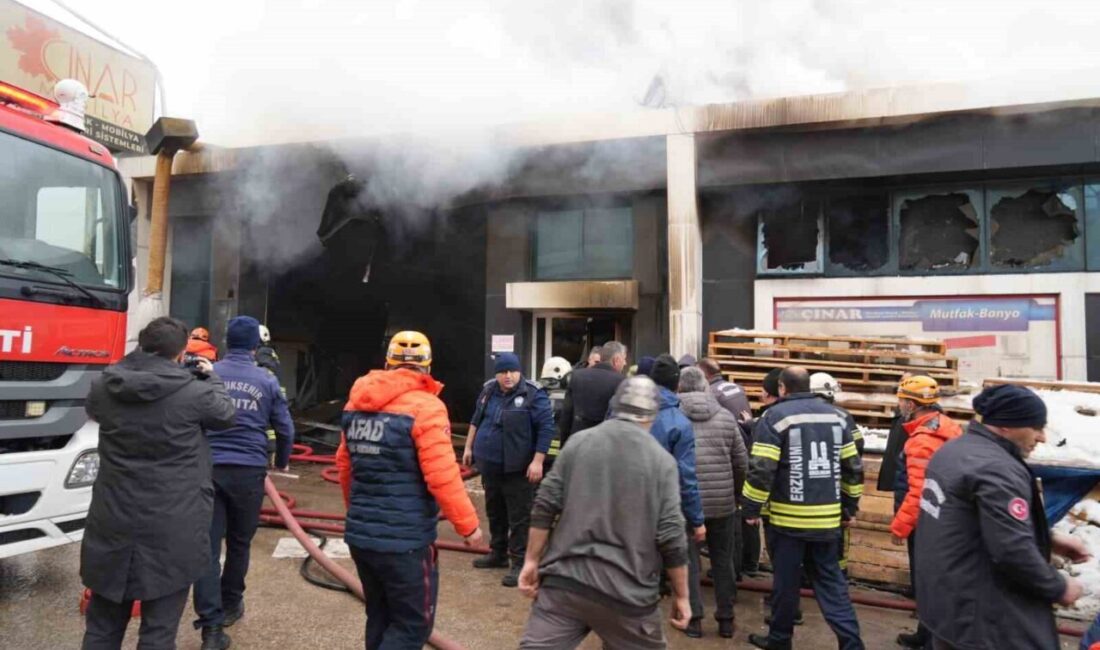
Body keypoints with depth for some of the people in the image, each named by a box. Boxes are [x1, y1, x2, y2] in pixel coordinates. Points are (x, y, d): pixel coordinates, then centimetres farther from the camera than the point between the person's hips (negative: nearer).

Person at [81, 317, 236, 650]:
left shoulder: (103, 387, -1)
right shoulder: (194, 391, -13)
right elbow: (226, 414, 6)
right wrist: (210, 377, 22)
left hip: (112, 523, 4)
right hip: (172, 529, -4)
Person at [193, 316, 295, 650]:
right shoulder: (267, 381, 3)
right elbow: (285, 429, 7)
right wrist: (281, 462, 26)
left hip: (208, 468, 0)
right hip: (248, 471, 0)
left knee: (207, 544, 1)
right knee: (239, 542, 17)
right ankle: (230, 604, 33)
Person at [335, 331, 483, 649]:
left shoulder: (356, 404, 6)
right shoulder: (425, 407, -15)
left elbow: (344, 466, 13)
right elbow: (442, 477, -19)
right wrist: (468, 525, -7)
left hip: (360, 535, 7)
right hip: (405, 541, -7)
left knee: (380, 617, 21)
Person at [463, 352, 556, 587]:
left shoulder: (533, 395, -15)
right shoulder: (488, 391, 6)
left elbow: (546, 428, -16)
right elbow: (476, 420, 19)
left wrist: (537, 461, -19)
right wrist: (469, 447, 18)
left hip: (517, 469, -7)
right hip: (489, 465, 7)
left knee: (519, 517, -1)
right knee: (494, 513, 19)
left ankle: (520, 563, 7)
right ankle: (498, 554, 35)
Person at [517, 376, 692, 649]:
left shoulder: (578, 442, 3)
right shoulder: (662, 461, -3)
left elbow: (544, 507, -1)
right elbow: (671, 537, -7)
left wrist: (532, 561, 8)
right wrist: (682, 596, 4)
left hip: (564, 579, 2)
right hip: (626, 591, -1)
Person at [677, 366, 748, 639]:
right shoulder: (726, 417, 1)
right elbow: (742, 463, 5)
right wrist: (735, 494, 19)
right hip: (722, 503, 2)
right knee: (723, 561, 15)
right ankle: (726, 619, 22)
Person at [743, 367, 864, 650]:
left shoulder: (775, 416, -9)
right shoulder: (834, 415, 9)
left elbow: (761, 468, -16)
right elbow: (852, 466, 13)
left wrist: (752, 507, -5)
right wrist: (850, 506, 22)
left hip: (790, 516, -5)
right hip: (827, 516, 5)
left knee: (786, 581, 8)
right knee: (831, 580, 13)